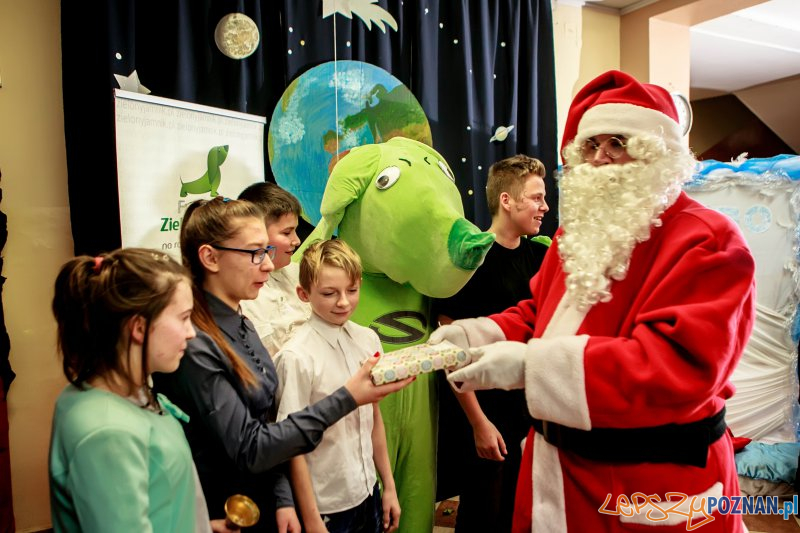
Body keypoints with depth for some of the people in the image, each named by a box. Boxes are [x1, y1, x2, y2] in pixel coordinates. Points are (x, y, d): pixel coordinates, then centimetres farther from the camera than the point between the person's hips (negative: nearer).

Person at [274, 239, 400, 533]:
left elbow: (375, 418, 6)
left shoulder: (368, 340, -4)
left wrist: (390, 486, 10)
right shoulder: (296, 357, -20)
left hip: (368, 494, 5)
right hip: (325, 506, -5)